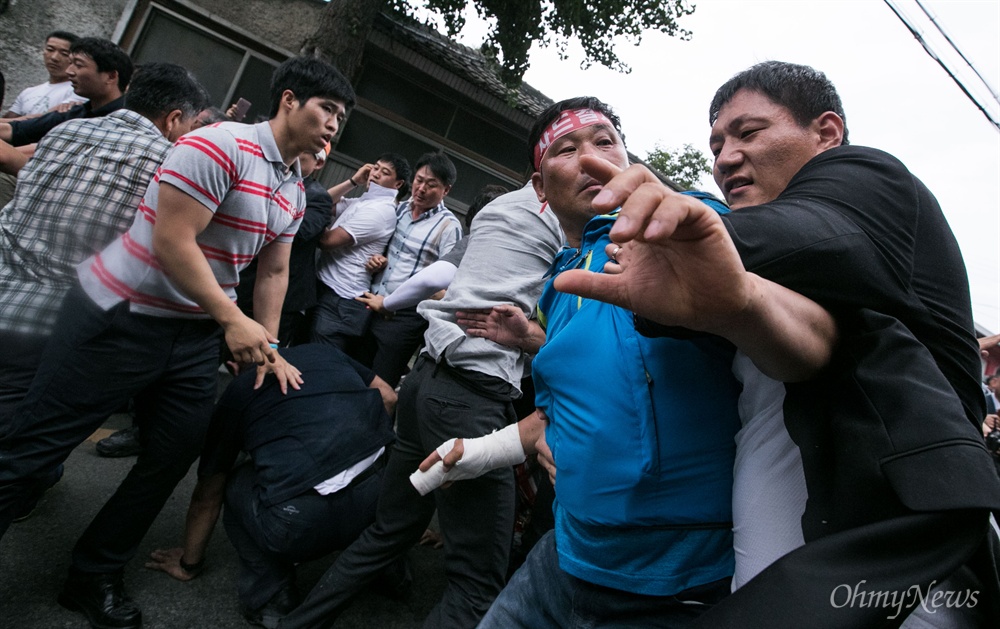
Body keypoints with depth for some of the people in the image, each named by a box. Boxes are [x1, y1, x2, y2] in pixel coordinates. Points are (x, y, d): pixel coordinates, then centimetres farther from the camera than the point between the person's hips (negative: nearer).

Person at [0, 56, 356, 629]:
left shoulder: (295, 190, 9)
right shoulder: (220, 146, -16)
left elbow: (274, 271, 14)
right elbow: (172, 242, -21)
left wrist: (269, 347, 10)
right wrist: (234, 321, -21)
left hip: (197, 334, 8)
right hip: (121, 316, -7)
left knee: (177, 453, 10)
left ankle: (96, 576, 29)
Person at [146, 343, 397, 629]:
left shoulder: (235, 395, 19)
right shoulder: (322, 351, 24)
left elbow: (207, 497, 30)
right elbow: (389, 398, 23)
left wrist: (189, 564, 47)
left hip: (304, 521, -2)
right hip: (385, 492, 3)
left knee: (236, 487, 28)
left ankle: (270, 598, 16)